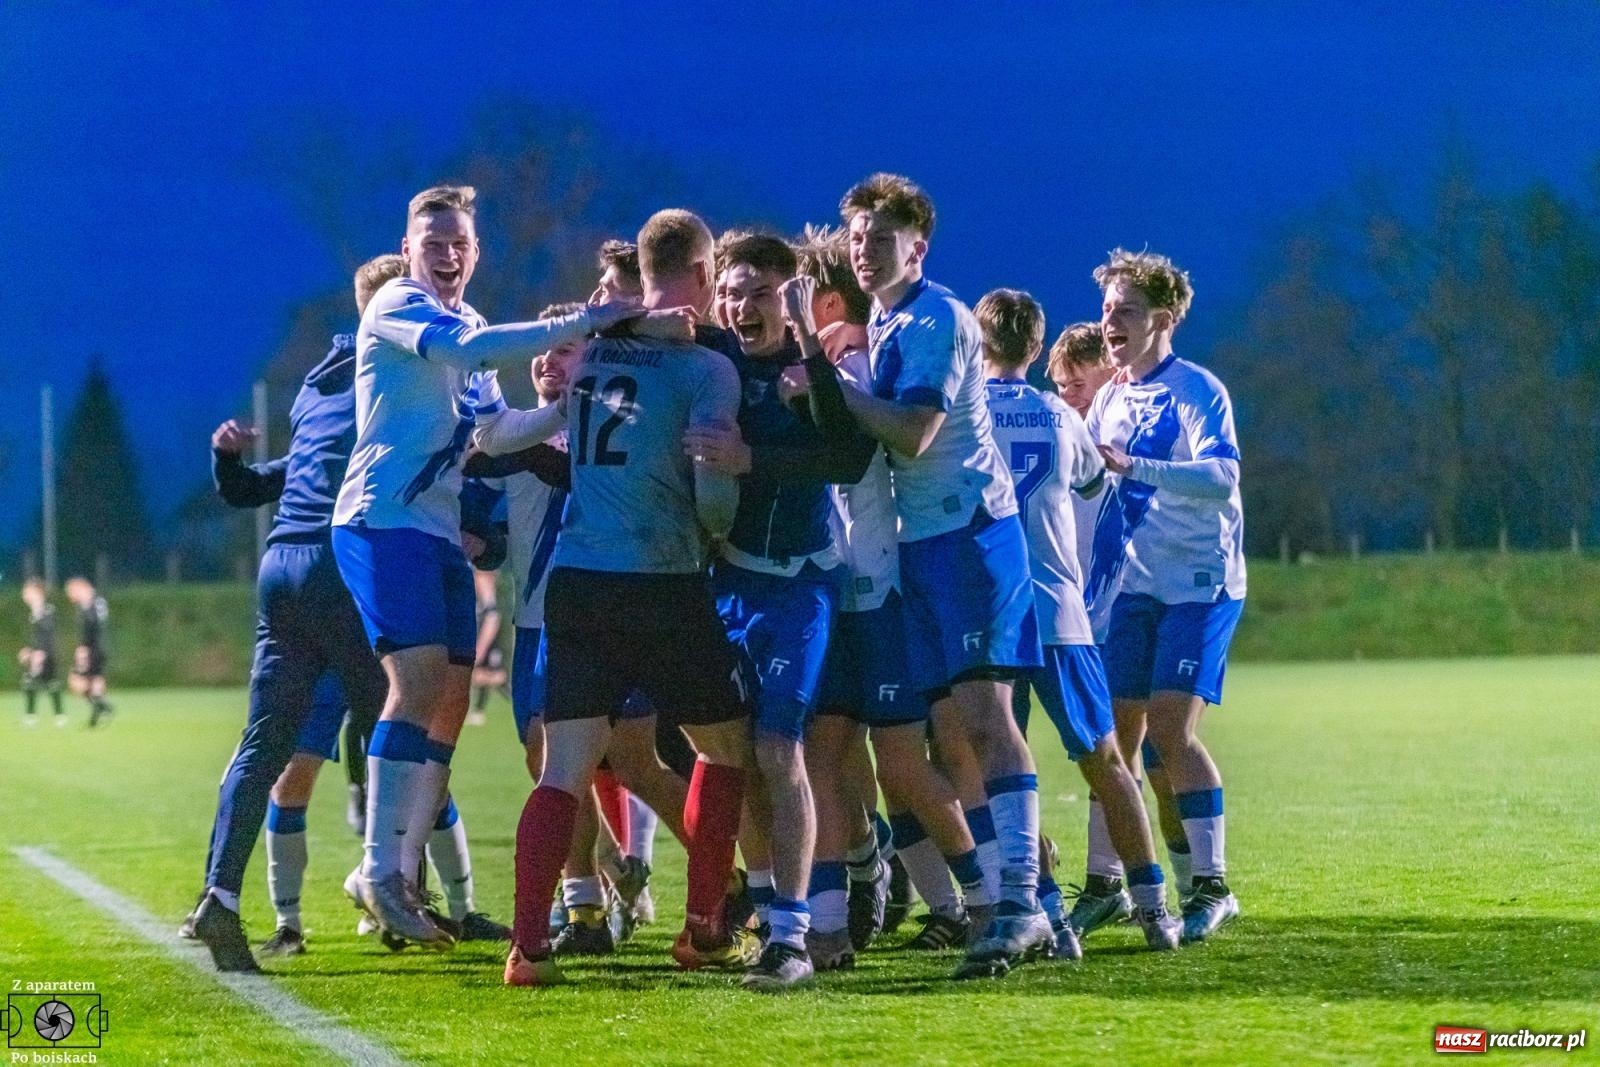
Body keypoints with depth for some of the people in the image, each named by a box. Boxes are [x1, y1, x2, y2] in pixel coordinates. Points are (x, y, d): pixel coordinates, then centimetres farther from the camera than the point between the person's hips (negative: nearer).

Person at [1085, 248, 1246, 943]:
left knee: (1170, 729, -14)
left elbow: (1222, 478, -27)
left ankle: (1212, 886, -7)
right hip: (1132, 586, 7)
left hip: (1198, 585, -6)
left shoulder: (1197, 392, -10)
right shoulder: (1109, 400, 12)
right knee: (1116, 731, 3)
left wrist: (1133, 466, -36)